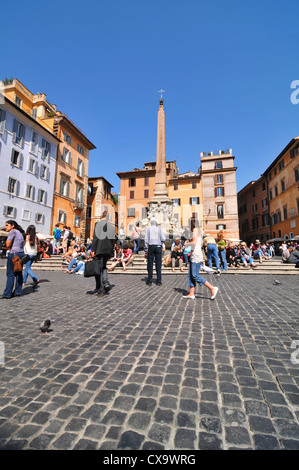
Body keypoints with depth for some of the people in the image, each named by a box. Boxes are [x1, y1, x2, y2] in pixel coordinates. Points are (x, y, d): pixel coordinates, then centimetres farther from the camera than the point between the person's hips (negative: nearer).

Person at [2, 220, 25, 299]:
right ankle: (18, 292, 16)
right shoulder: (20, 232, 16)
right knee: (19, 274, 10)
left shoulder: (12, 231, -9)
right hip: (21, 254, 8)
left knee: (10, 274, -3)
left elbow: (8, 245, -11)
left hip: (13, 254, -8)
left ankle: (7, 294, 2)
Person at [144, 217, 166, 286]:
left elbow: (146, 239, 0)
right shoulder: (159, 229, 1)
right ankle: (159, 281, 5)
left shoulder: (148, 229, 3)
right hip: (158, 247, 0)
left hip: (151, 247, 0)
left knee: (150, 264, 4)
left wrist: (146, 247, 7)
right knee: (158, 265, 3)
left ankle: (149, 281, 6)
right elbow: (163, 239, -2)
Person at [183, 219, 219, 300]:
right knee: (190, 275, 8)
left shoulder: (195, 229, -7)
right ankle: (191, 294, 11)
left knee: (195, 275, -9)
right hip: (193, 255, 10)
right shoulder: (199, 231, 20)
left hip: (196, 255, -10)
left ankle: (213, 288, -4)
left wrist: (187, 243, -3)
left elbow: (194, 242, -18)